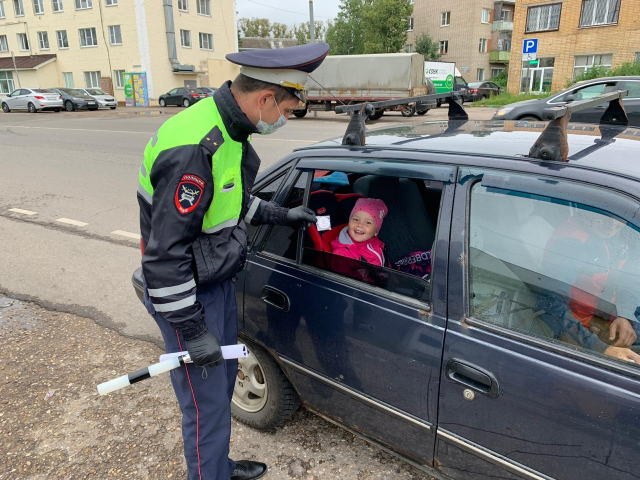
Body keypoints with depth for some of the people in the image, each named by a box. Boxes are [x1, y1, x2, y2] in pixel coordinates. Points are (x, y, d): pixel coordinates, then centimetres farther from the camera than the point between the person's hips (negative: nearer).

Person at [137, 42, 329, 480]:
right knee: (207, 406, 5)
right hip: (187, 294, -10)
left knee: (223, 383, 24)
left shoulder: (227, 128, 2)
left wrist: (282, 215, 15)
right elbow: (165, 251, -27)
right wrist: (193, 331, -21)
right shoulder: (194, 148, -30)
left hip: (219, 279, 10)